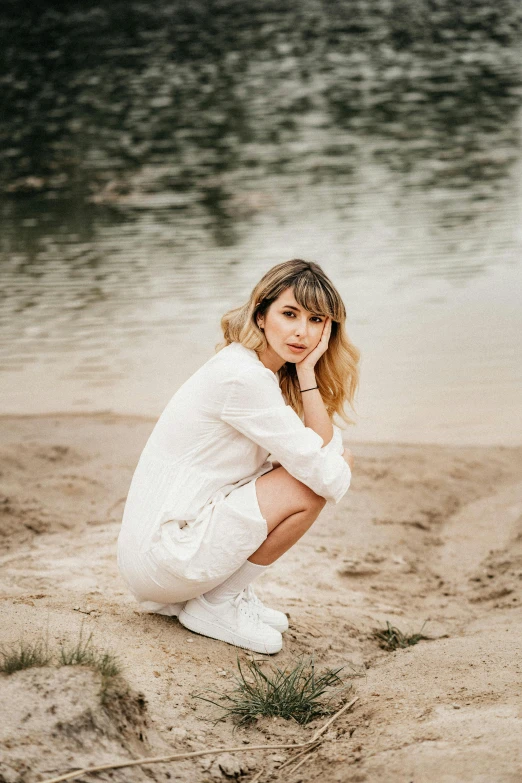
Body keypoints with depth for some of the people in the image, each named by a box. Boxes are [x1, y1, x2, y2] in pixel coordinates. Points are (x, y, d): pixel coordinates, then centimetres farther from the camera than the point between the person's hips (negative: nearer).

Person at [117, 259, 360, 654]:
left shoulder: (269, 374, 9)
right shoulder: (242, 377, -21)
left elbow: (329, 448, 0)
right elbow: (328, 478, -22)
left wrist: (307, 372, -8)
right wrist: (339, 466, -3)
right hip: (161, 554, -9)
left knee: (335, 459, 6)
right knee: (311, 486, -16)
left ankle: (231, 590, 10)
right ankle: (216, 604, -3)